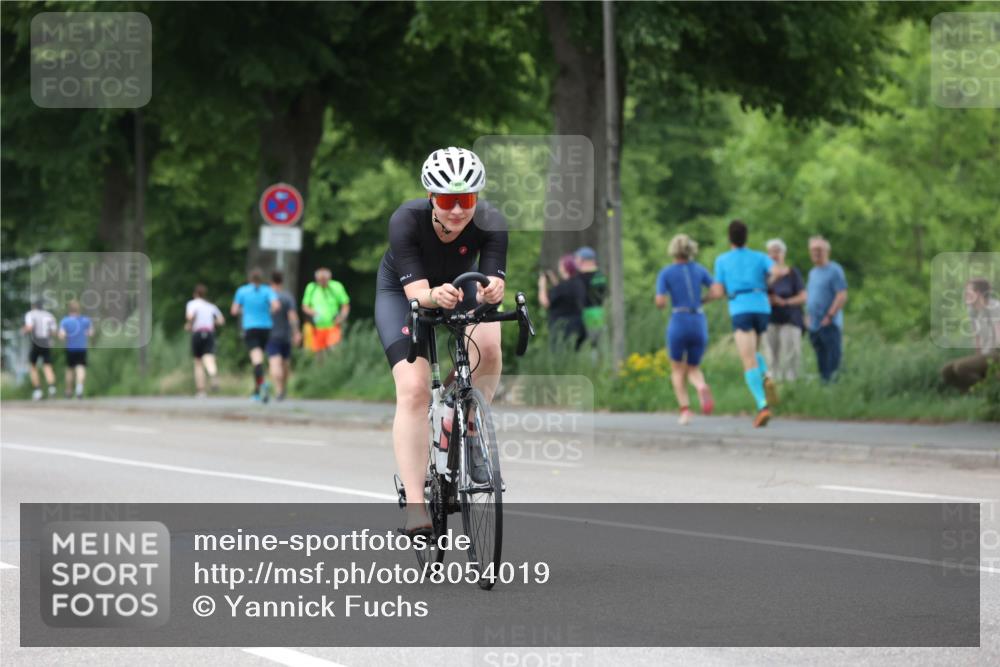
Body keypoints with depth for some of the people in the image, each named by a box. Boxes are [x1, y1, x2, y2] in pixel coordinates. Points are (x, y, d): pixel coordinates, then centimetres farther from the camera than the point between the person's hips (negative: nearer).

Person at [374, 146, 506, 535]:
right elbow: (415, 291, -38)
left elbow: (491, 282, -38)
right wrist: (435, 296, -60)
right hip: (400, 292, -2)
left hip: (461, 288, 2)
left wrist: (492, 290, -61)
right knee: (413, 389, -20)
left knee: (487, 347, -31)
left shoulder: (490, 223, -29)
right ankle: (415, 506, -21)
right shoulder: (406, 221, -34)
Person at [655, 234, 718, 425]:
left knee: (677, 369, 17)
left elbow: (660, 303, -8)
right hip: (699, 324, 3)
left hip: (678, 324, -3)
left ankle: (685, 410, -3)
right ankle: (702, 388, -20)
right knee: (693, 370, 17)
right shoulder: (699, 269, 9)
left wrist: (661, 302, 16)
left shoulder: (665, 272, -1)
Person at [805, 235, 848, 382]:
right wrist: (807, 315, 13)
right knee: (821, 362, 11)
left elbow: (842, 296, -14)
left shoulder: (834, 270, -7)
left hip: (829, 325, -8)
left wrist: (829, 316, -17)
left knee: (832, 361, -10)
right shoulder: (813, 272, 17)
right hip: (814, 326, 8)